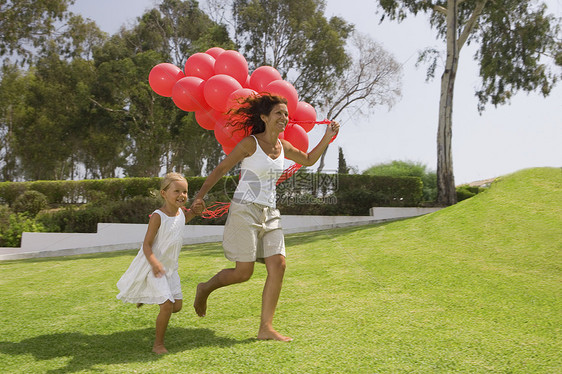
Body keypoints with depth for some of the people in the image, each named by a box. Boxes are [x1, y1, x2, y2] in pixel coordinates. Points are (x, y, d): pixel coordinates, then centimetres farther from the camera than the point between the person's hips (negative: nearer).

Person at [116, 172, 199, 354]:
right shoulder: (157, 216, -20)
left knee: (177, 306, 7)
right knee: (167, 306, -13)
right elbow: (146, 245, -21)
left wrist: (194, 211, 13)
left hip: (170, 267, 7)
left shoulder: (180, 213, 2)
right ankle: (158, 344, 6)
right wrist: (154, 263, -38)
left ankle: (147, 297, 35)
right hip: (153, 267, -7)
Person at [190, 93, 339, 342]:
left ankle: (266, 328, 3)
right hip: (244, 210, -6)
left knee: (278, 266, -5)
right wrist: (200, 196, -15)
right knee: (244, 272, -7)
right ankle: (205, 288, 23)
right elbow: (220, 169, -5)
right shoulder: (250, 144, -8)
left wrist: (328, 137, 16)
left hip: (269, 214, 6)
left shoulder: (283, 147, 11)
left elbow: (309, 160, 28)